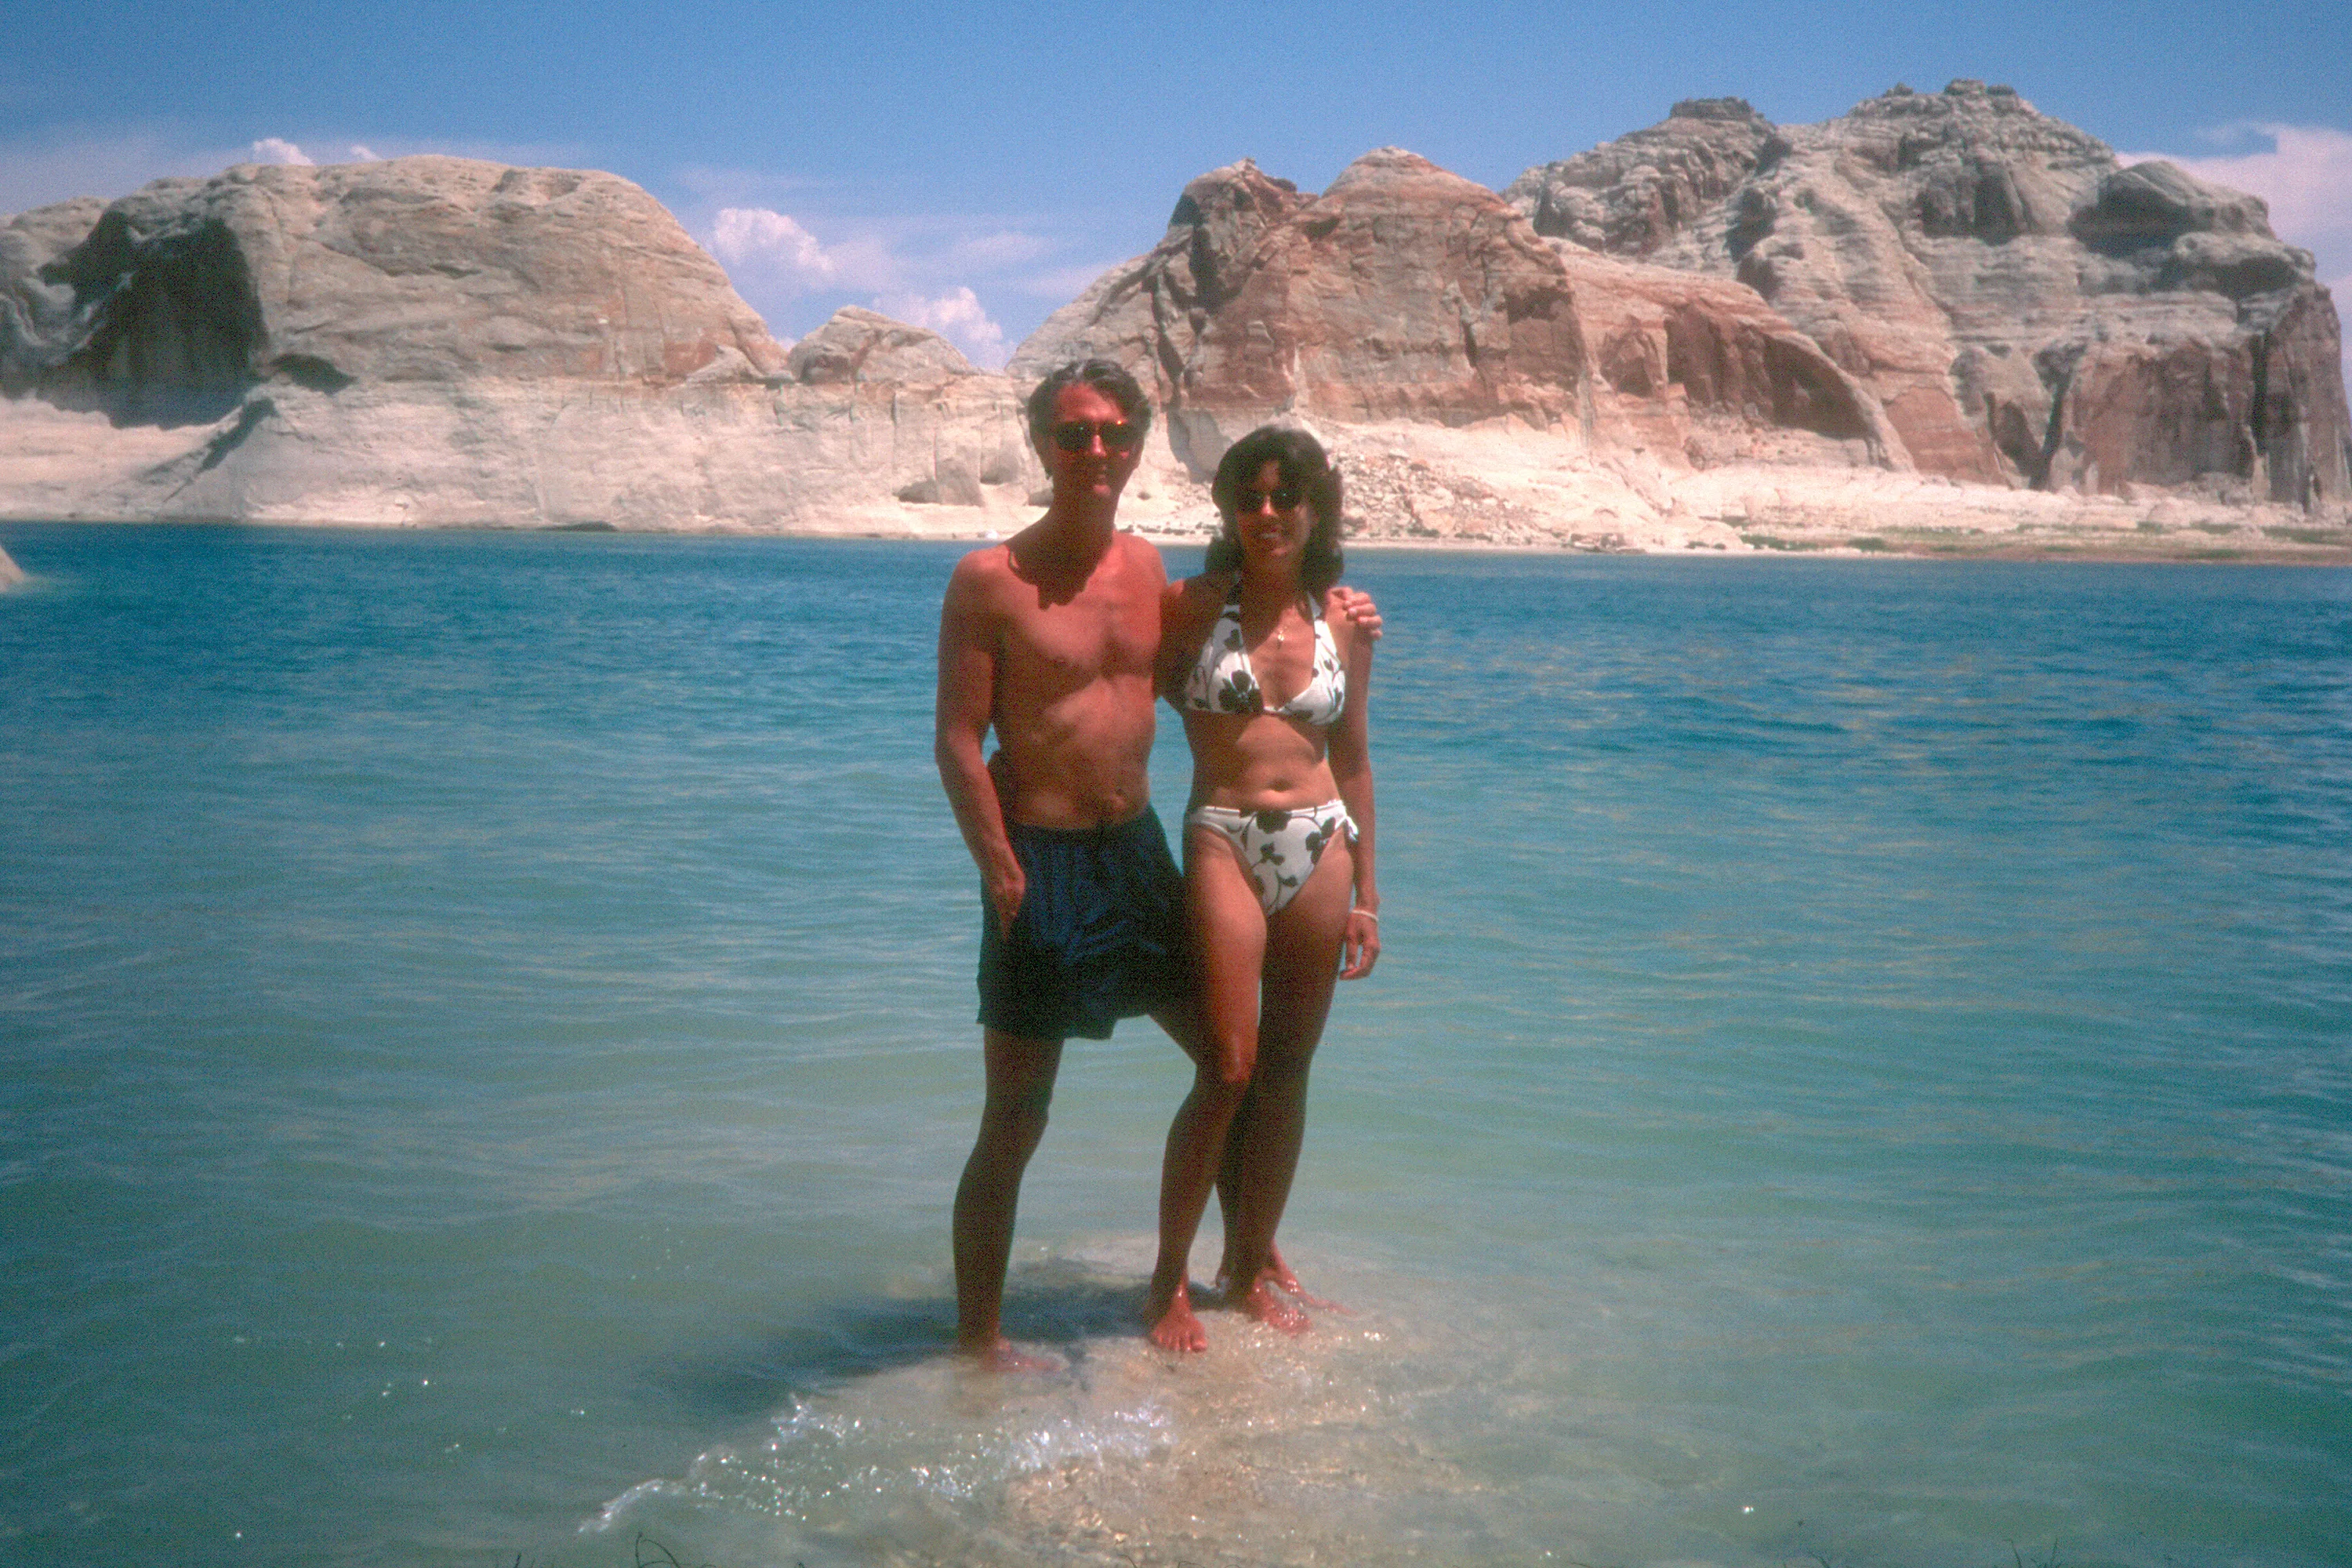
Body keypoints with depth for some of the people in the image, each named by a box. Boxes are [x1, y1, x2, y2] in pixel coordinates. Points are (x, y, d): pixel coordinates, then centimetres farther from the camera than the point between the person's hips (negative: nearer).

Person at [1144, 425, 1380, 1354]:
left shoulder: (1343, 618, 8)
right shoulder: (1194, 607, 0)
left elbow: (1352, 759, 13)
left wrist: (1365, 893, 13)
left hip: (1320, 844, 3)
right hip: (1223, 842, -3)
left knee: (1286, 1071, 8)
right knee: (1229, 1070, -9)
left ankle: (1251, 1268, 22)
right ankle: (1169, 1279, 7)